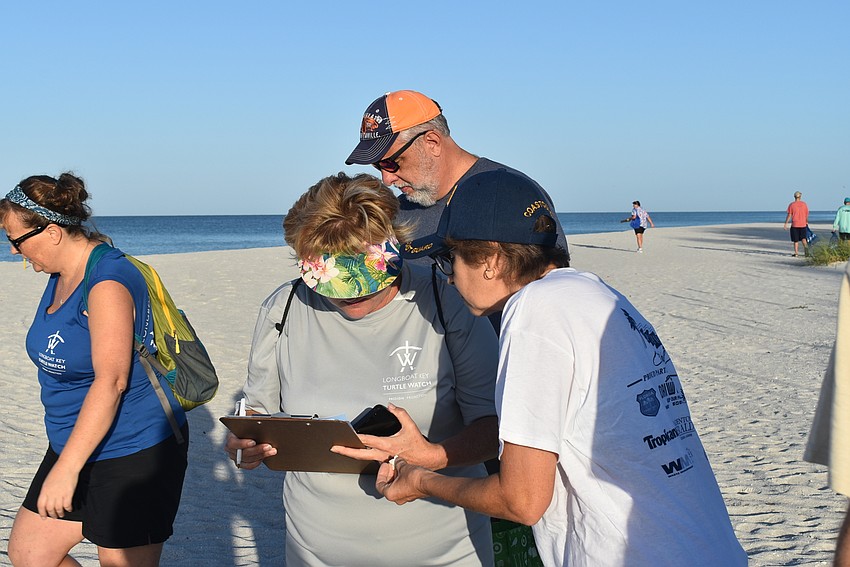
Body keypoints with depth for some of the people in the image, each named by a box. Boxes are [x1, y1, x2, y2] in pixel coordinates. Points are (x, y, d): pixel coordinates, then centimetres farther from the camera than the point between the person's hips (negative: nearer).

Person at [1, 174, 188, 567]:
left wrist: (65, 469, -27)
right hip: (77, 446, 10)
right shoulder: (62, 276, 9)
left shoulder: (107, 284, -22)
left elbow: (111, 382, -27)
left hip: (133, 452, -10)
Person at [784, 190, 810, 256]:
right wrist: (807, 222, 24)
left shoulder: (791, 205, -4)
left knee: (796, 240, 6)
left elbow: (789, 215, -6)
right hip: (803, 224, 2)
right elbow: (807, 215, 9)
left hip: (794, 224, -2)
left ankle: (796, 253, 4)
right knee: (803, 238, 7)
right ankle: (805, 246, -21)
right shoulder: (804, 204, 4)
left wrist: (785, 224, -1)